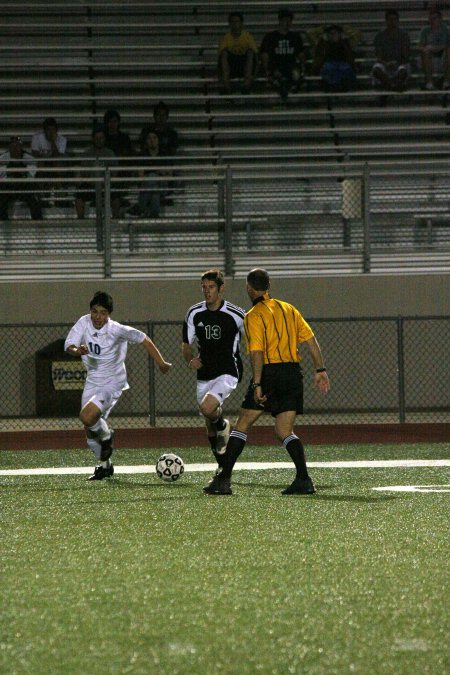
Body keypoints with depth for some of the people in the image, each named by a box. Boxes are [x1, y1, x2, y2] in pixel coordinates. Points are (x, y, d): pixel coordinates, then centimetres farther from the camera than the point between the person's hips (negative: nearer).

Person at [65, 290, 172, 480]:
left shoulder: (116, 330, -21)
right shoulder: (84, 323, -9)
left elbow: (143, 339, -16)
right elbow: (69, 345, -17)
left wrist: (161, 363, -15)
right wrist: (78, 351, -41)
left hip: (112, 383, -6)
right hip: (92, 382, 6)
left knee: (87, 416, -26)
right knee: (90, 431, 11)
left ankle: (106, 436, 6)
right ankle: (104, 465, 33)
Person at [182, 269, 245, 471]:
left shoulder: (236, 315, -9)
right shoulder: (194, 313, 1)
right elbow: (186, 344, 9)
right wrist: (191, 360, -12)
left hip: (228, 373, -5)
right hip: (204, 375, 5)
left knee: (207, 408, -29)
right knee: (210, 427, 10)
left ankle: (222, 425, 5)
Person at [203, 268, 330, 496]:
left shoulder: (254, 316, -5)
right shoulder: (288, 309, 14)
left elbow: (257, 353, -15)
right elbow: (311, 339, 11)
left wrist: (257, 385, -17)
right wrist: (320, 370, 13)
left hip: (270, 373, -6)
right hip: (293, 372, 6)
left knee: (242, 426, 2)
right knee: (285, 432, 8)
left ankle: (224, 478, -1)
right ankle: (303, 479, -8)